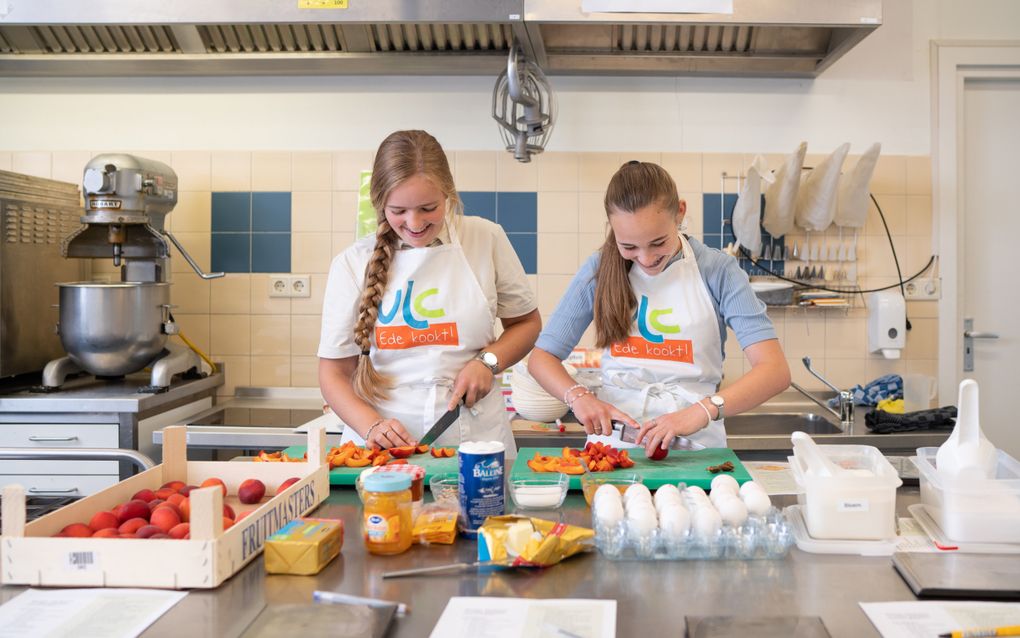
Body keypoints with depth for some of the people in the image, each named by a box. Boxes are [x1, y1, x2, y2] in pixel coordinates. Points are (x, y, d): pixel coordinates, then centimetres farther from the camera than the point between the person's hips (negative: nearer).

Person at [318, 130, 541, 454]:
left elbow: (526, 322, 17)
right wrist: (372, 426, -11)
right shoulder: (352, 263, 3)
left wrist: (488, 361, -2)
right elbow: (334, 372, 6)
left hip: (475, 437, 1)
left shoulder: (486, 239, 4)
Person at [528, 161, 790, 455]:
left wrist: (702, 411, -27)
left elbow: (775, 371, -12)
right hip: (612, 434, 1)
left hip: (694, 444, -1)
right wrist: (578, 396, -12)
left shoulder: (718, 271, -4)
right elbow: (541, 357, 8)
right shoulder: (600, 270, 3)